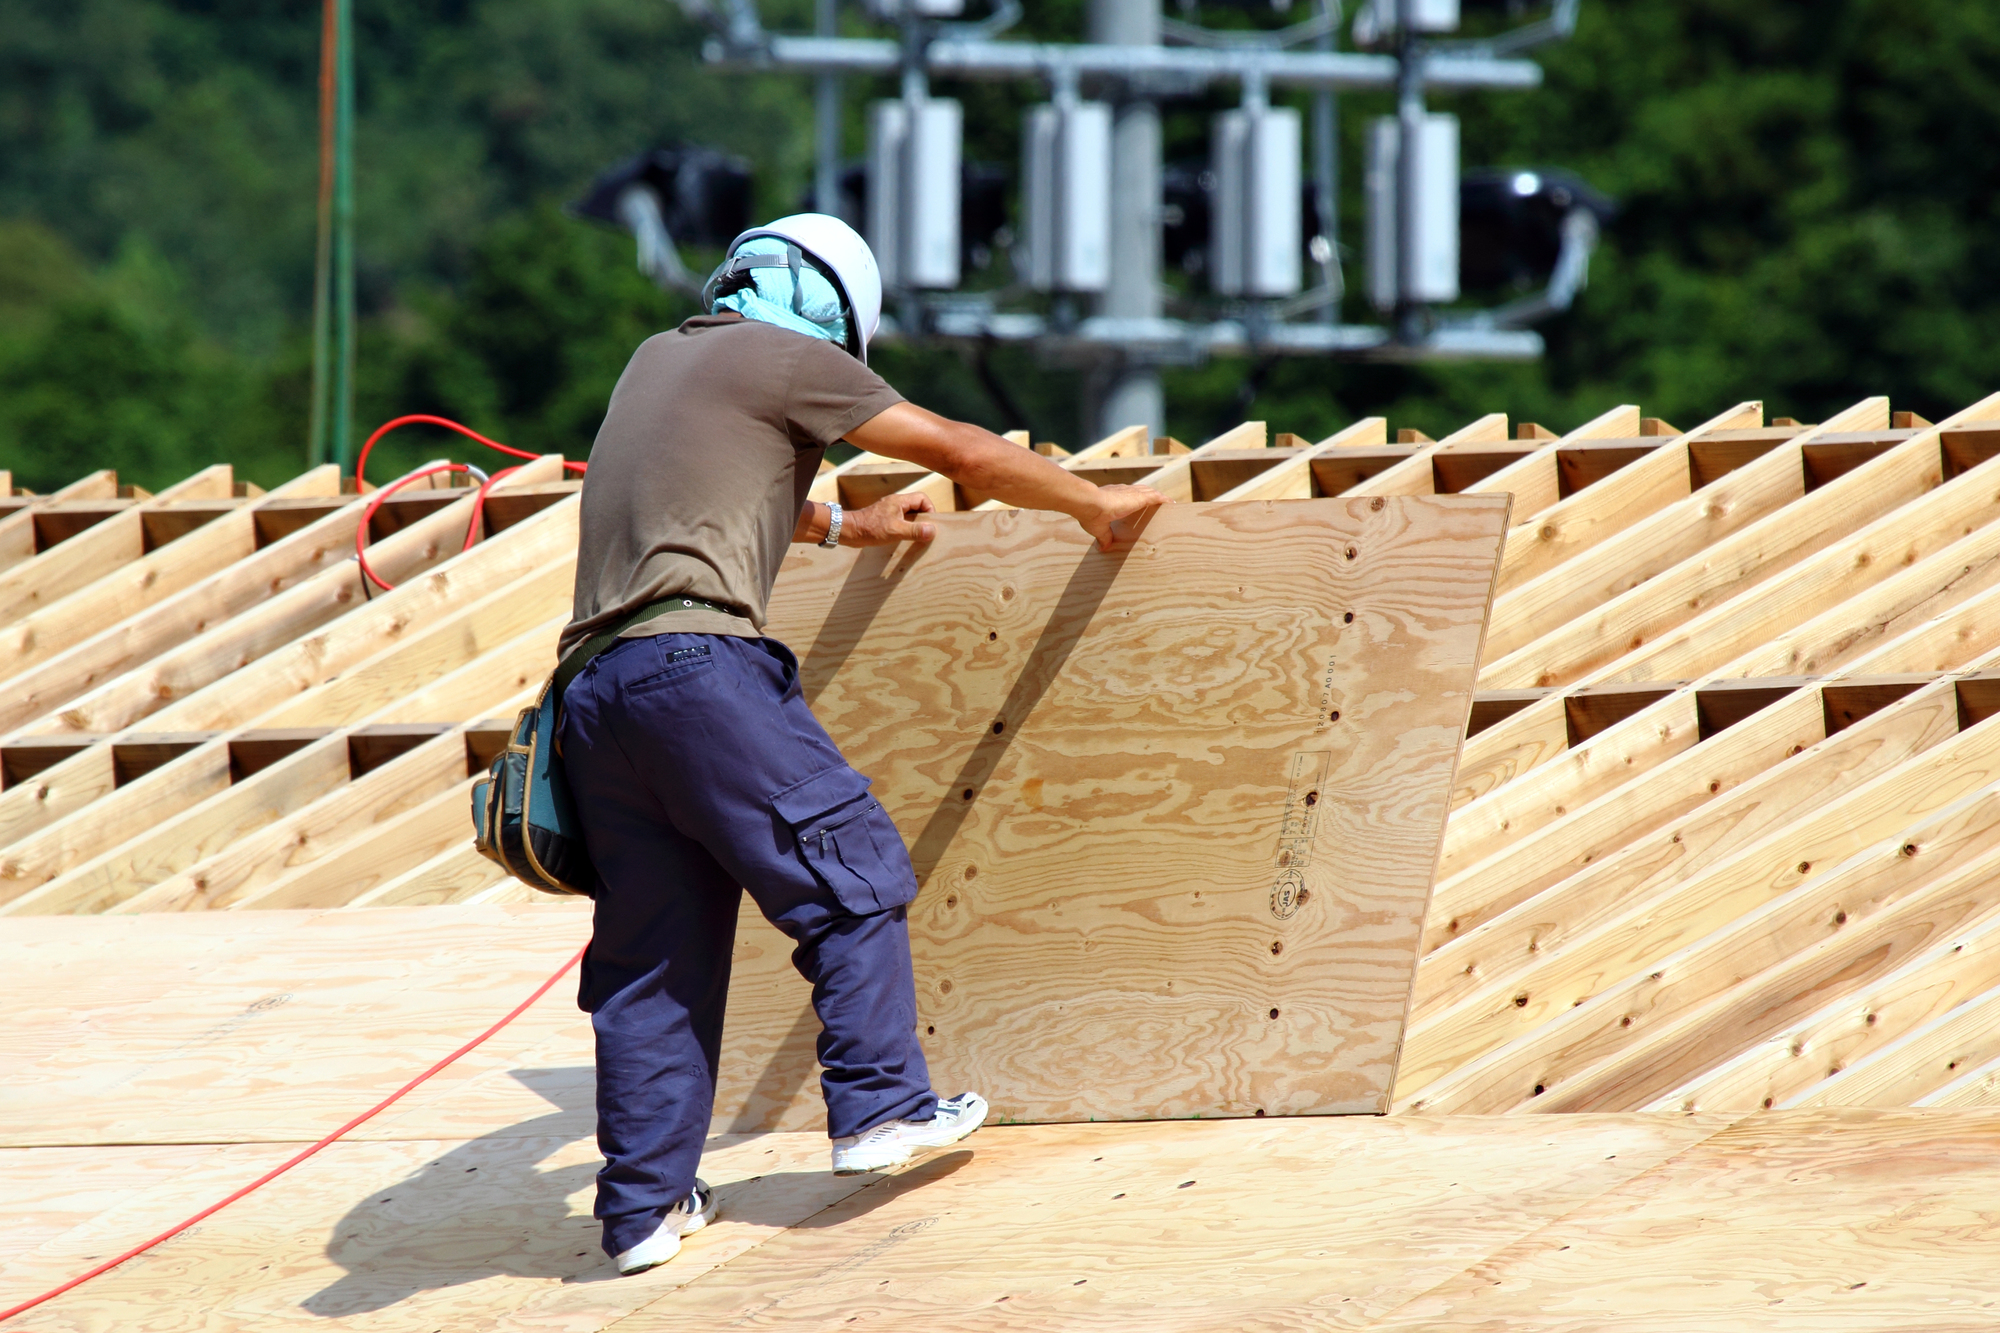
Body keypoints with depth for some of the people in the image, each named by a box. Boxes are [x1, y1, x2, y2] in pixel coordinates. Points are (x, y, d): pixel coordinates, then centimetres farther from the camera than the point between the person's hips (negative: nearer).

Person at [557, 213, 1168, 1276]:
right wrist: (1097, 504, 21)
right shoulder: (782, 356, 6)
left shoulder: (659, 359, 29)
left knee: (652, 949, 8)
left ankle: (645, 1207, 6)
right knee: (849, 868, 4)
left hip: (597, 678, 8)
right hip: (695, 659, -8)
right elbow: (962, 453, 8)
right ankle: (878, 1107, 2)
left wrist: (844, 527, 62)